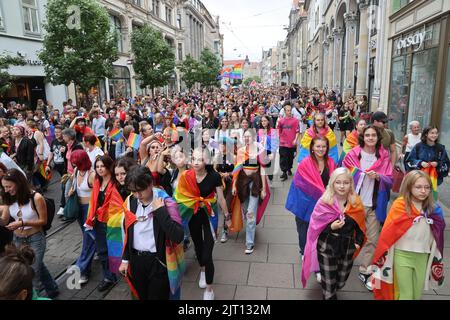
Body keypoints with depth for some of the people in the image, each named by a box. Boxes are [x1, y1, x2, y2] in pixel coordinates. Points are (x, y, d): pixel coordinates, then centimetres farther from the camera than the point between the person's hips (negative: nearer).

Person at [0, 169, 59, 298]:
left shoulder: (36, 198, -22)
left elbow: (43, 221, -15)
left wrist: (22, 223, -26)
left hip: (35, 239, -6)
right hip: (17, 239, 6)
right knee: (38, 266, 22)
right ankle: (52, 290, 42)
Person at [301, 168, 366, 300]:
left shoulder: (356, 203, -5)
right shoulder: (324, 202, -16)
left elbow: (359, 224, 9)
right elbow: (315, 226, -12)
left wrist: (358, 241, -2)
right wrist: (331, 227, -27)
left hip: (348, 247, 4)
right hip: (327, 247, -3)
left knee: (341, 281, 20)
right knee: (328, 282, 7)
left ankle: (332, 292, 52)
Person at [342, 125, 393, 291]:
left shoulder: (384, 156, 0)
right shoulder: (353, 154, -5)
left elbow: (390, 181, 1)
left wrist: (378, 177, -19)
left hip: (374, 205, 1)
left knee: (372, 240, 3)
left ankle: (365, 271, 18)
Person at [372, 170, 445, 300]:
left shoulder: (433, 209, 0)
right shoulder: (400, 205, -13)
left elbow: (436, 236, 10)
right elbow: (388, 232, -10)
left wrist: (437, 259, 14)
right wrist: (381, 255, -8)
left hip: (423, 257, 4)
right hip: (402, 255, -4)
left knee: (417, 295, 15)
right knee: (406, 295, 3)